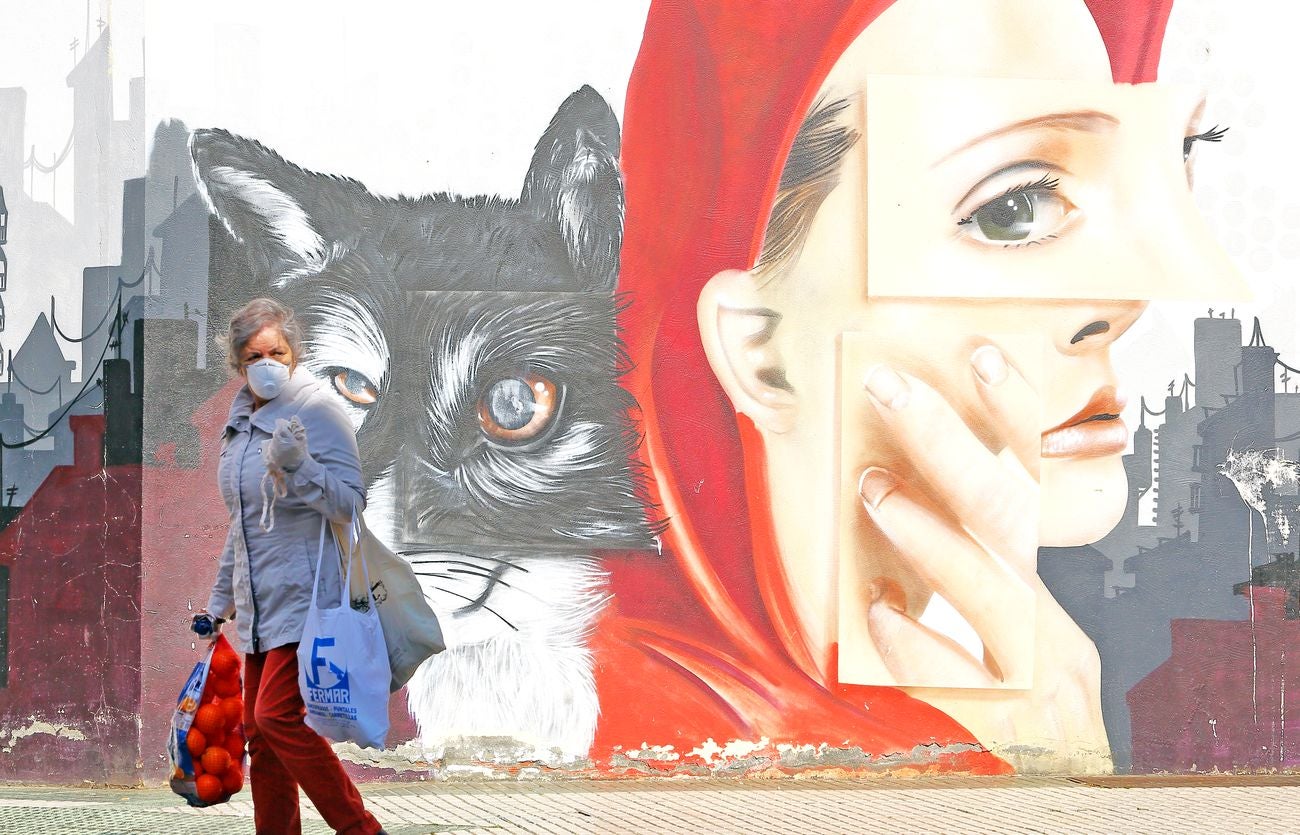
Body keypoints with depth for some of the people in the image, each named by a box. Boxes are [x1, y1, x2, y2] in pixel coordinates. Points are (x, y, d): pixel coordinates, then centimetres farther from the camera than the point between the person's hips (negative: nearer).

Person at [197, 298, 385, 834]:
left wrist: (297, 468, -29)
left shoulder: (317, 412, -8)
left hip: (306, 594, -8)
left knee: (277, 716, -18)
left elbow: (350, 502, -15)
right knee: (259, 731, 7)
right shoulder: (241, 423, 16)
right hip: (259, 605, 8)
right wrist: (220, 600, 28)